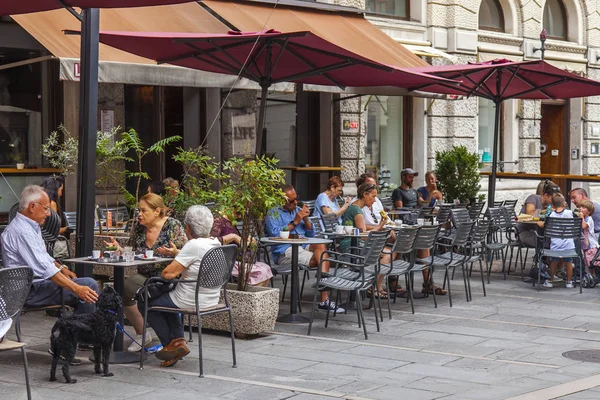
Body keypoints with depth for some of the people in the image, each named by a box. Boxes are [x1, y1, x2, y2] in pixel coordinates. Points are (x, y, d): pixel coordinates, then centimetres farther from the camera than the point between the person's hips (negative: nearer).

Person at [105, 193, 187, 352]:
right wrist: (119, 249, 0)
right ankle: (141, 333, -7)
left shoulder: (173, 225, -4)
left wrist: (174, 252, -25)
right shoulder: (139, 228, 11)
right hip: (144, 276, 6)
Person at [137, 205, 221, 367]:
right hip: (211, 299, 9)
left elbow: (168, 273, -22)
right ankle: (178, 339, 20)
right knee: (166, 296, 34)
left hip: (191, 301, -9)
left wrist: (161, 273, -1)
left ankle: (173, 344, 13)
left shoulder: (193, 245, -23)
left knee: (144, 303, 11)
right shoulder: (215, 243, 2)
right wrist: (177, 254, 18)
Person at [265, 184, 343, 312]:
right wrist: (295, 222, -9)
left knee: (321, 245, -29)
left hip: (303, 247, 6)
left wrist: (306, 219, 2)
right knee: (322, 258, -25)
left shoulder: (298, 210, 23)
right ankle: (324, 300, -22)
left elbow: (311, 233, 21)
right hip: (285, 252, -6)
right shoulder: (273, 213, 4)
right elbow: (275, 234, -12)